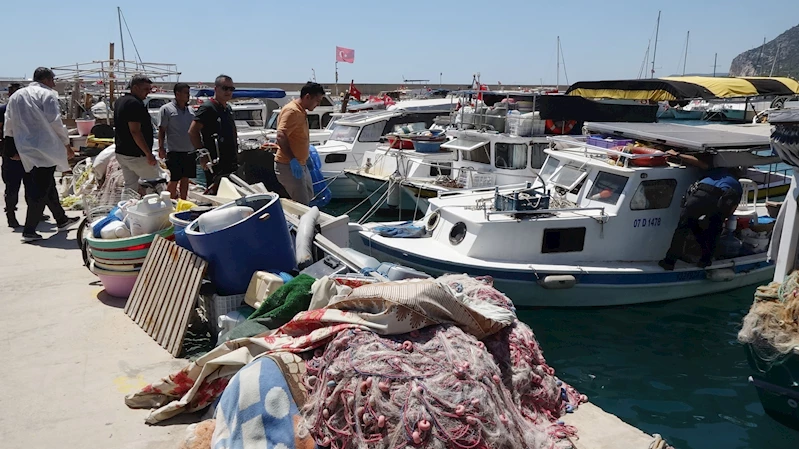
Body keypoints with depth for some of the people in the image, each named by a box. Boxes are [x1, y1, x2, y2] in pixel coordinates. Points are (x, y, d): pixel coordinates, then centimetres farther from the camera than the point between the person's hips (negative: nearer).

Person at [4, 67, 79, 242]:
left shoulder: (15, 96, 16)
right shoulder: (47, 94, -6)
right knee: (40, 190, -5)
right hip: (45, 149, -8)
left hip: (25, 150, 8)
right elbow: (55, 122, -11)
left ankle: (61, 219, 31)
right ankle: (29, 230, -6)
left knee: (48, 186, 19)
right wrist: (67, 145, -3)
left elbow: (9, 127, 16)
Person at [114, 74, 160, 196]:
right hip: (135, 155, -10)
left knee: (130, 186, 13)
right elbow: (135, 131, -24)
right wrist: (149, 154, -23)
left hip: (121, 153, 10)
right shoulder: (134, 104, -18)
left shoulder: (119, 101, 14)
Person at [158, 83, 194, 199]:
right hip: (174, 151, -6)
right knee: (174, 180, -3)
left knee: (185, 179, 11)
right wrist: (161, 148, -12)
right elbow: (161, 130, -6)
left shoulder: (190, 110, 13)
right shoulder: (166, 109, -4)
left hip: (190, 151, 6)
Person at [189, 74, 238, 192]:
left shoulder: (228, 108, 17)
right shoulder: (207, 108, -10)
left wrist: (235, 155, 18)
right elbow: (192, 132, -17)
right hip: (216, 164, -9)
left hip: (231, 163, 9)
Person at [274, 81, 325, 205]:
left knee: (309, 197, 20)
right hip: (288, 166, -11)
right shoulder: (292, 111, -18)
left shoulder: (301, 111, 14)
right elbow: (281, 136, -28)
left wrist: (306, 157, 26)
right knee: (302, 204, -10)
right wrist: (292, 160, -32)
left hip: (301, 164, 11)